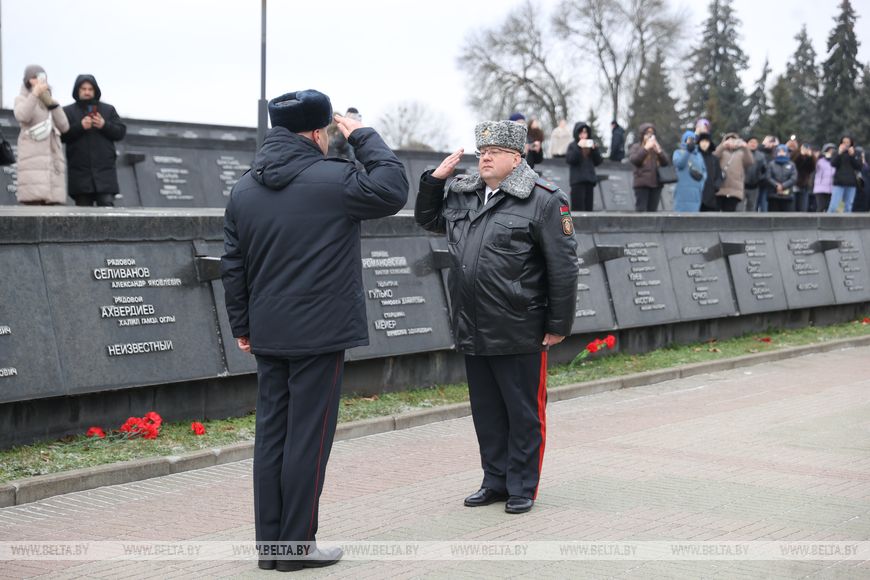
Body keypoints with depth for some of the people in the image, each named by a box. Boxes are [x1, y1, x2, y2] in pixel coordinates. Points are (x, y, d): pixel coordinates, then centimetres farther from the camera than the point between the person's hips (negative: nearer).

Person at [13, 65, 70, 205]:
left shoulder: (49, 101, 24)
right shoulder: (22, 99, 11)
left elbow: (64, 127, 9)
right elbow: (21, 116, -14)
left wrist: (52, 103, -1)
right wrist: (35, 93, -18)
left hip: (53, 160, 5)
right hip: (33, 161, -5)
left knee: (52, 204, -4)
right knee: (33, 203, -16)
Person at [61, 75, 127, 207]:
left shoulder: (108, 109, 16)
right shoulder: (67, 111, 11)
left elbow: (121, 132, 8)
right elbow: (61, 135, -2)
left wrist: (105, 125, -9)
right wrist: (80, 126, -15)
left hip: (104, 170, 0)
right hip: (80, 173, 0)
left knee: (107, 204, -11)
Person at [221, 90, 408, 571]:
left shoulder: (244, 190, 8)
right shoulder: (333, 180, -12)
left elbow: (233, 266, 11)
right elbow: (394, 189, -5)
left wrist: (242, 325, 18)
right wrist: (365, 137, 3)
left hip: (268, 335, 7)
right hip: (320, 334, -6)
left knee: (271, 435, 11)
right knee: (308, 439, 0)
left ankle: (270, 543, 17)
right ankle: (297, 545, 5)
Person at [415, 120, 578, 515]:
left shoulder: (543, 200, -9)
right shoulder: (461, 195, 11)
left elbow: (563, 267, -9)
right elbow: (427, 219, 29)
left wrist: (558, 325, -10)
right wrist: (435, 179, 11)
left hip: (519, 334, -6)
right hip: (473, 332, 6)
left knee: (523, 413, 6)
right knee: (486, 412, 15)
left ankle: (522, 487, 17)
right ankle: (495, 481, 28)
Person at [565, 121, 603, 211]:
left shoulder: (591, 144, 12)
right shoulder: (573, 146, 1)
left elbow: (598, 162, 9)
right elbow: (569, 160, -14)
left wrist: (594, 149, -6)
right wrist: (579, 147, -18)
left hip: (590, 180, 4)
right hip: (577, 181, -4)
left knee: (588, 207, 3)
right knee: (578, 207, -11)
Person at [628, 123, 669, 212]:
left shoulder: (657, 147, 17)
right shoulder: (636, 147, 5)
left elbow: (665, 162, 7)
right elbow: (633, 160, -13)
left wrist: (658, 151, -9)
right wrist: (646, 148, -16)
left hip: (656, 183, 4)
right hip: (642, 183, -4)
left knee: (653, 210, 6)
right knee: (640, 210, -10)